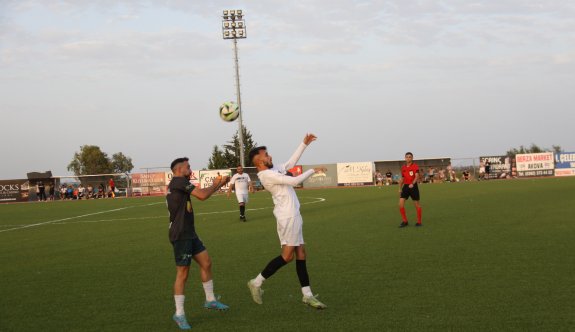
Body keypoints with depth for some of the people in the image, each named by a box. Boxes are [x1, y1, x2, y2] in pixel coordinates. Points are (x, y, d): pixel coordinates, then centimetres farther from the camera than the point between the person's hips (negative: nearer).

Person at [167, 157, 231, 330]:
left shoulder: (178, 185, 16)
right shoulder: (179, 181, -14)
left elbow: (200, 193, 22)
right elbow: (202, 195, -18)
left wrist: (218, 185, 19)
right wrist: (215, 185, -4)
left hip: (189, 234, 10)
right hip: (180, 236, -10)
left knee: (206, 262, 14)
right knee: (183, 273, -5)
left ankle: (210, 300, 26)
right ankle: (179, 314, 4)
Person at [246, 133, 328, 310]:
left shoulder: (273, 171, 14)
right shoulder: (266, 175, -15)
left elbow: (291, 162, 25)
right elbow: (294, 181, -20)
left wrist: (304, 144, 23)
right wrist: (313, 171, -8)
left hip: (293, 216, 10)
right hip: (288, 217, -10)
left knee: (301, 253, 7)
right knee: (287, 255, -9)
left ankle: (307, 295, 8)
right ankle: (257, 282, 0)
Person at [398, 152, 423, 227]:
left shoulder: (415, 166, -6)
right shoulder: (403, 167, 10)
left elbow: (417, 176, -18)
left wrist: (412, 183, -34)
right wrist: (400, 188, 17)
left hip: (413, 186, -4)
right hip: (405, 186, 4)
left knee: (417, 204, 3)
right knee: (401, 203, -7)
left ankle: (419, 222, 14)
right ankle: (404, 221, 3)